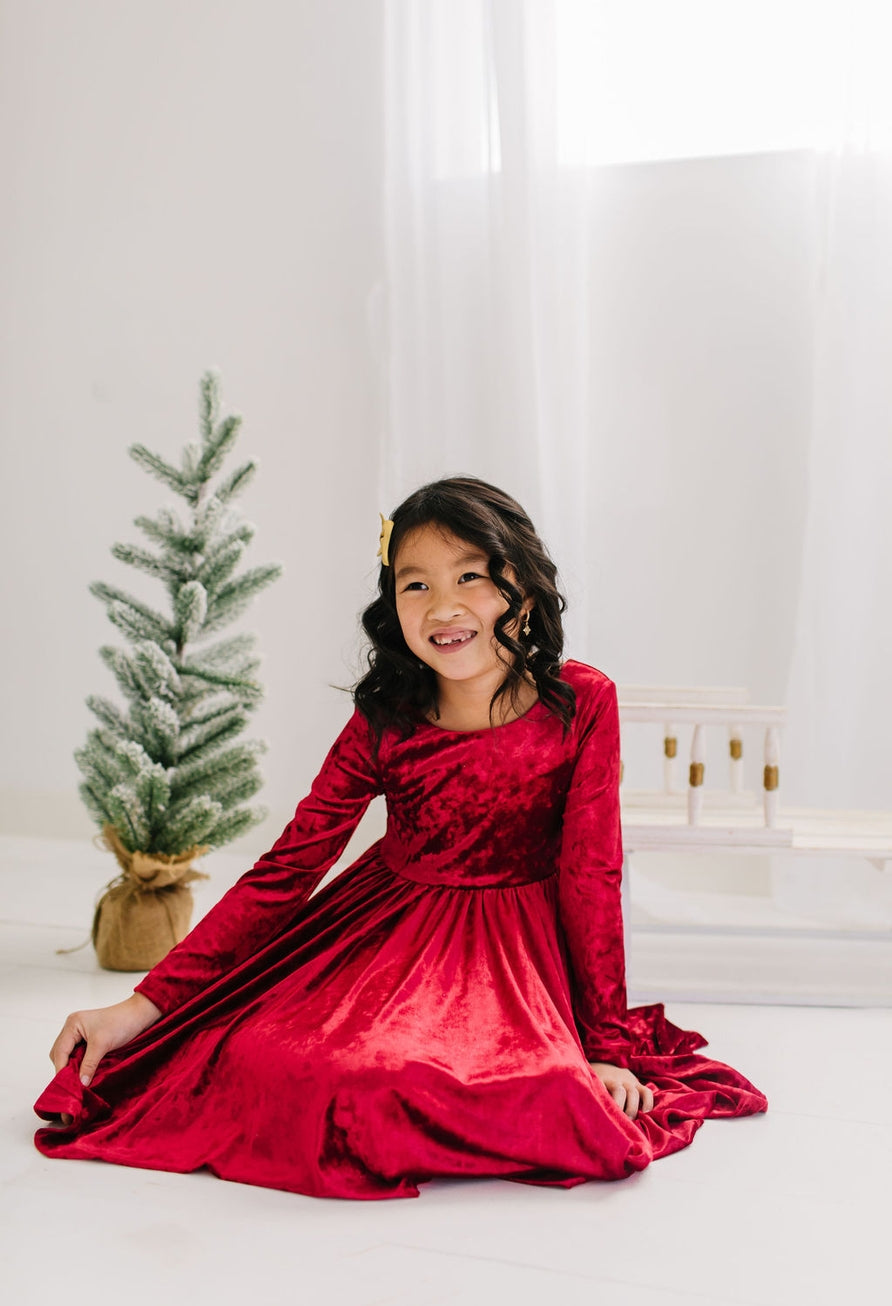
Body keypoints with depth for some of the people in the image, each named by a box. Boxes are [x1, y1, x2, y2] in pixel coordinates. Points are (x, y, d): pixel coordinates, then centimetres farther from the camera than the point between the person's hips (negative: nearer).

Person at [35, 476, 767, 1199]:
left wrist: (606, 1043, -7)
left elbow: (592, 875, -8)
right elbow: (283, 872, -8)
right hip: (385, 925, 2)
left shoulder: (582, 704, -13)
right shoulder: (383, 724, -9)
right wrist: (144, 1006, -15)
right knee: (266, 1062, -20)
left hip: (519, 944, -1)